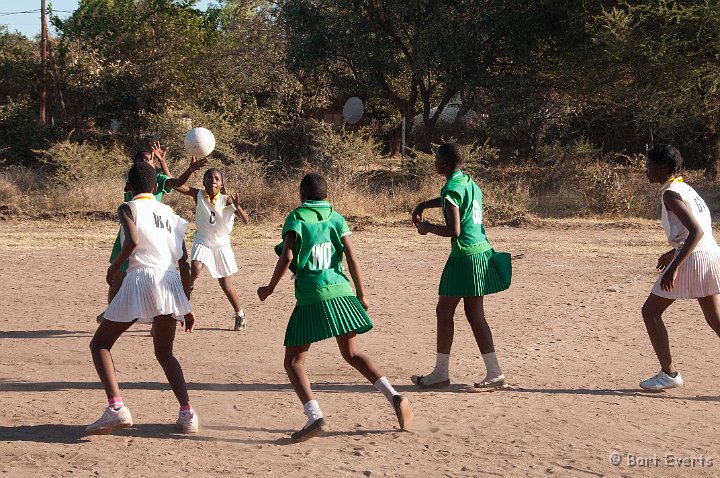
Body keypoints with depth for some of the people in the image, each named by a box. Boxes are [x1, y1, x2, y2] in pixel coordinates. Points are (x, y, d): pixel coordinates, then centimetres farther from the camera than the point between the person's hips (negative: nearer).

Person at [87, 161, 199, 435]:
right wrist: (186, 307, 25)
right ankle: (187, 414, 10)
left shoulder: (128, 208, 7)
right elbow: (184, 264, 19)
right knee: (164, 352, 24)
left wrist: (114, 268, 3)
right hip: (171, 283, 5)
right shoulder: (171, 214, 22)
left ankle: (116, 409, -11)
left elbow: (132, 241, -14)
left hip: (141, 279, -5)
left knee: (100, 344, 9)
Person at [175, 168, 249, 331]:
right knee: (196, 269, -32)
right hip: (202, 242, 0)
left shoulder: (226, 200, -14)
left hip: (221, 244, 0)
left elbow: (245, 220, -19)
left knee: (226, 285, 7)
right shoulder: (198, 195, -12)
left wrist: (237, 207, -37)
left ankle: (240, 314, 27)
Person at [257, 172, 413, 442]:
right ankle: (394, 396, 5)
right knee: (352, 354, 21)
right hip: (341, 293, 4)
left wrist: (270, 289, 1)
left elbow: (287, 257, -11)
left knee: (293, 361, 5)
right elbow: (352, 258, 4)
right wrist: (361, 295, 11)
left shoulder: (296, 218, 1)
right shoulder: (336, 218, 11)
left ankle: (315, 416, -15)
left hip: (311, 298, -4)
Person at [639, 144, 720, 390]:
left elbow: (696, 231, -23)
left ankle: (669, 374, 4)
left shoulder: (671, 194, -12)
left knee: (651, 311, 3)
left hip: (692, 258, -9)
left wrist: (674, 267, -26)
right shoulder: (686, 189, 16)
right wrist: (674, 252, 29)